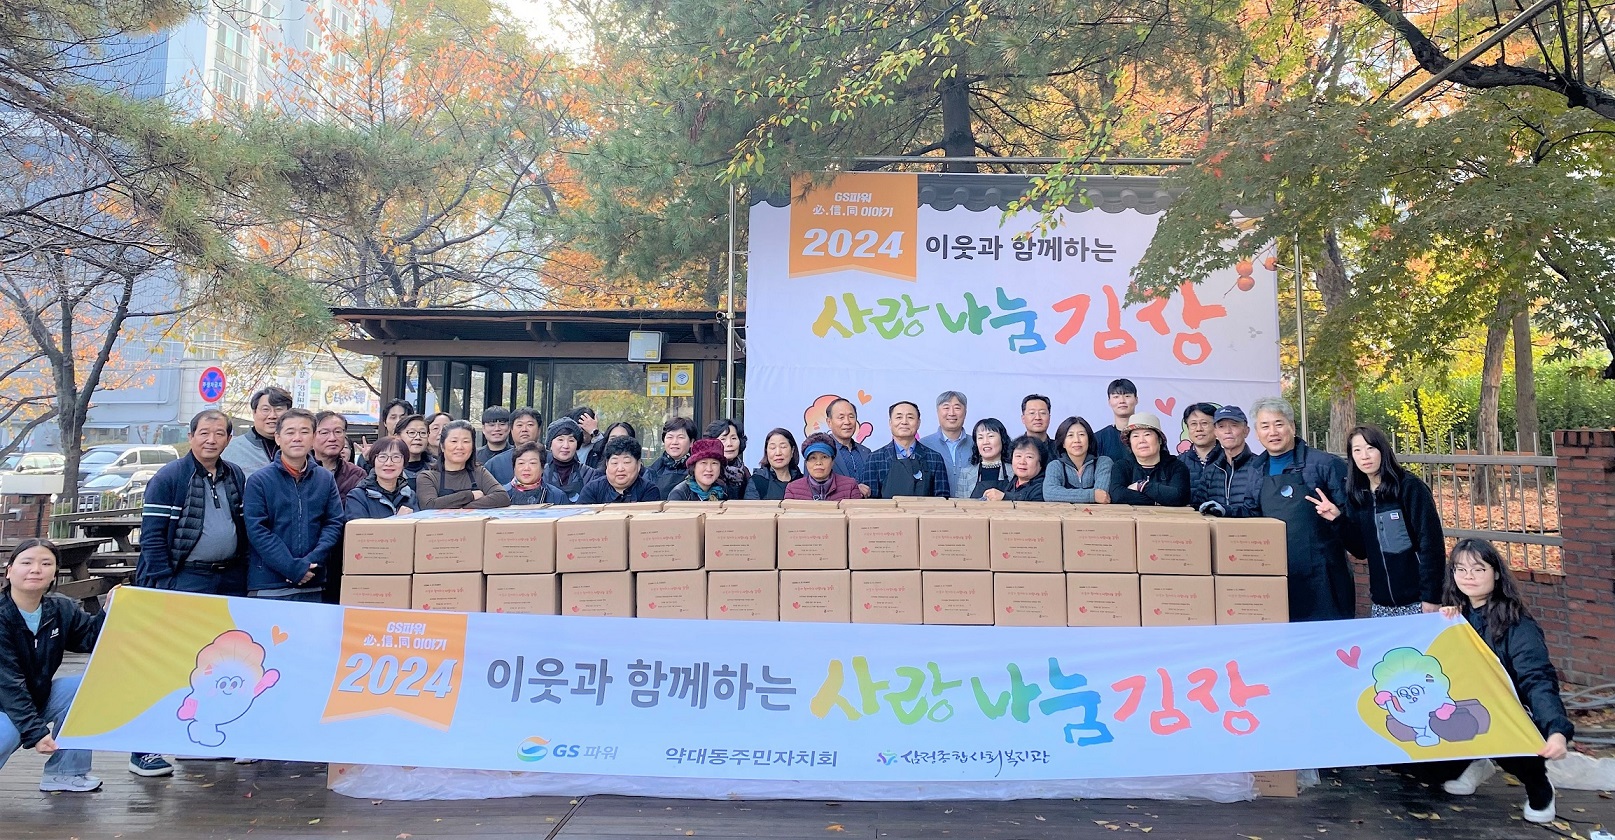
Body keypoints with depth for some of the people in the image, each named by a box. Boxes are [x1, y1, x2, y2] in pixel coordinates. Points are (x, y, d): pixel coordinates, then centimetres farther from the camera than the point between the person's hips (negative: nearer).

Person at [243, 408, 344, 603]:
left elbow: (335, 523, 4)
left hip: (313, 587, 3)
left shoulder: (326, 479, 8)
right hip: (268, 586, -2)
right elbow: (256, 530, -7)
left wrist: (312, 561, -12)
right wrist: (292, 567, -15)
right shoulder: (259, 481, 0)